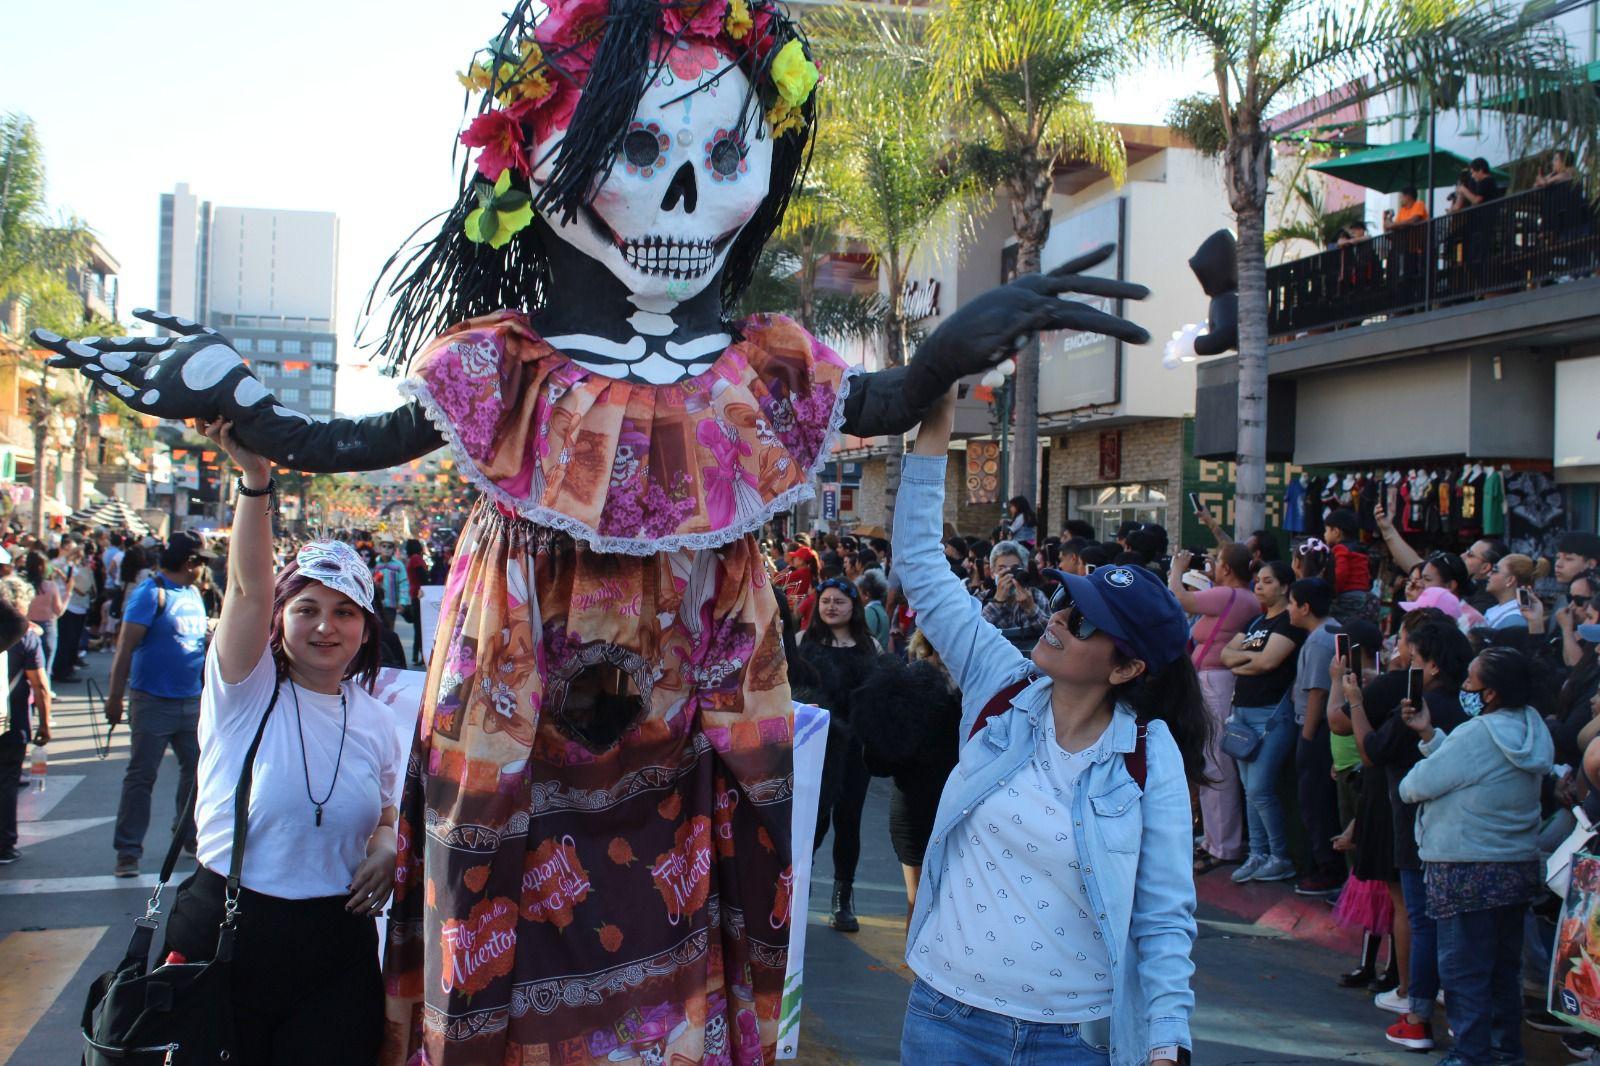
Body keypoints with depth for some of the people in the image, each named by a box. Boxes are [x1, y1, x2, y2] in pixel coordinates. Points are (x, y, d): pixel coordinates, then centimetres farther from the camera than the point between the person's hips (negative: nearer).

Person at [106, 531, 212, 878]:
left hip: (192, 701, 7)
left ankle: (187, 833, 31)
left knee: (197, 769, 15)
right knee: (141, 776, -3)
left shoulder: (194, 594, 12)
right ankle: (128, 849, 2)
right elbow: (125, 646, -14)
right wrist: (115, 696, -18)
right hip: (154, 702, -7)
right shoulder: (151, 593, -11)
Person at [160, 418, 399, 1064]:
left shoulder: (375, 722, 6)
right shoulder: (246, 690, -5)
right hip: (223, 931, -3)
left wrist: (387, 848, -3)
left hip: (334, 947, 3)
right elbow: (249, 588, -22)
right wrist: (255, 477, -35)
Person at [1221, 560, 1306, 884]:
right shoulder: (1255, 621, 18)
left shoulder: (1289, 621, -7)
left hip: (1272, 713, -8)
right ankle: (1258, 854, 16)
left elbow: (1269, 661, -18)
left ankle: (1282, 858, 2)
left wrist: (1240, 663, -3)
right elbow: (1226, 654, 10)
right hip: (1243, 710, 8)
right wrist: (1250, 654, -7)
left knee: (1260, 790, -10)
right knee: (1250, 789, 9)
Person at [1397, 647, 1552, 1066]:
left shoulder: (1477, 733, -22)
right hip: (1519, 866, 9)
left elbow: (1417, 785, -16)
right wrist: (1429, 734, 6)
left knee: (1464, 969, 2)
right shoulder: (1529, 728, 4)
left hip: (1469, 872, -9)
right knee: (1505, 966, 19)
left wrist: (1406, 784, 5)